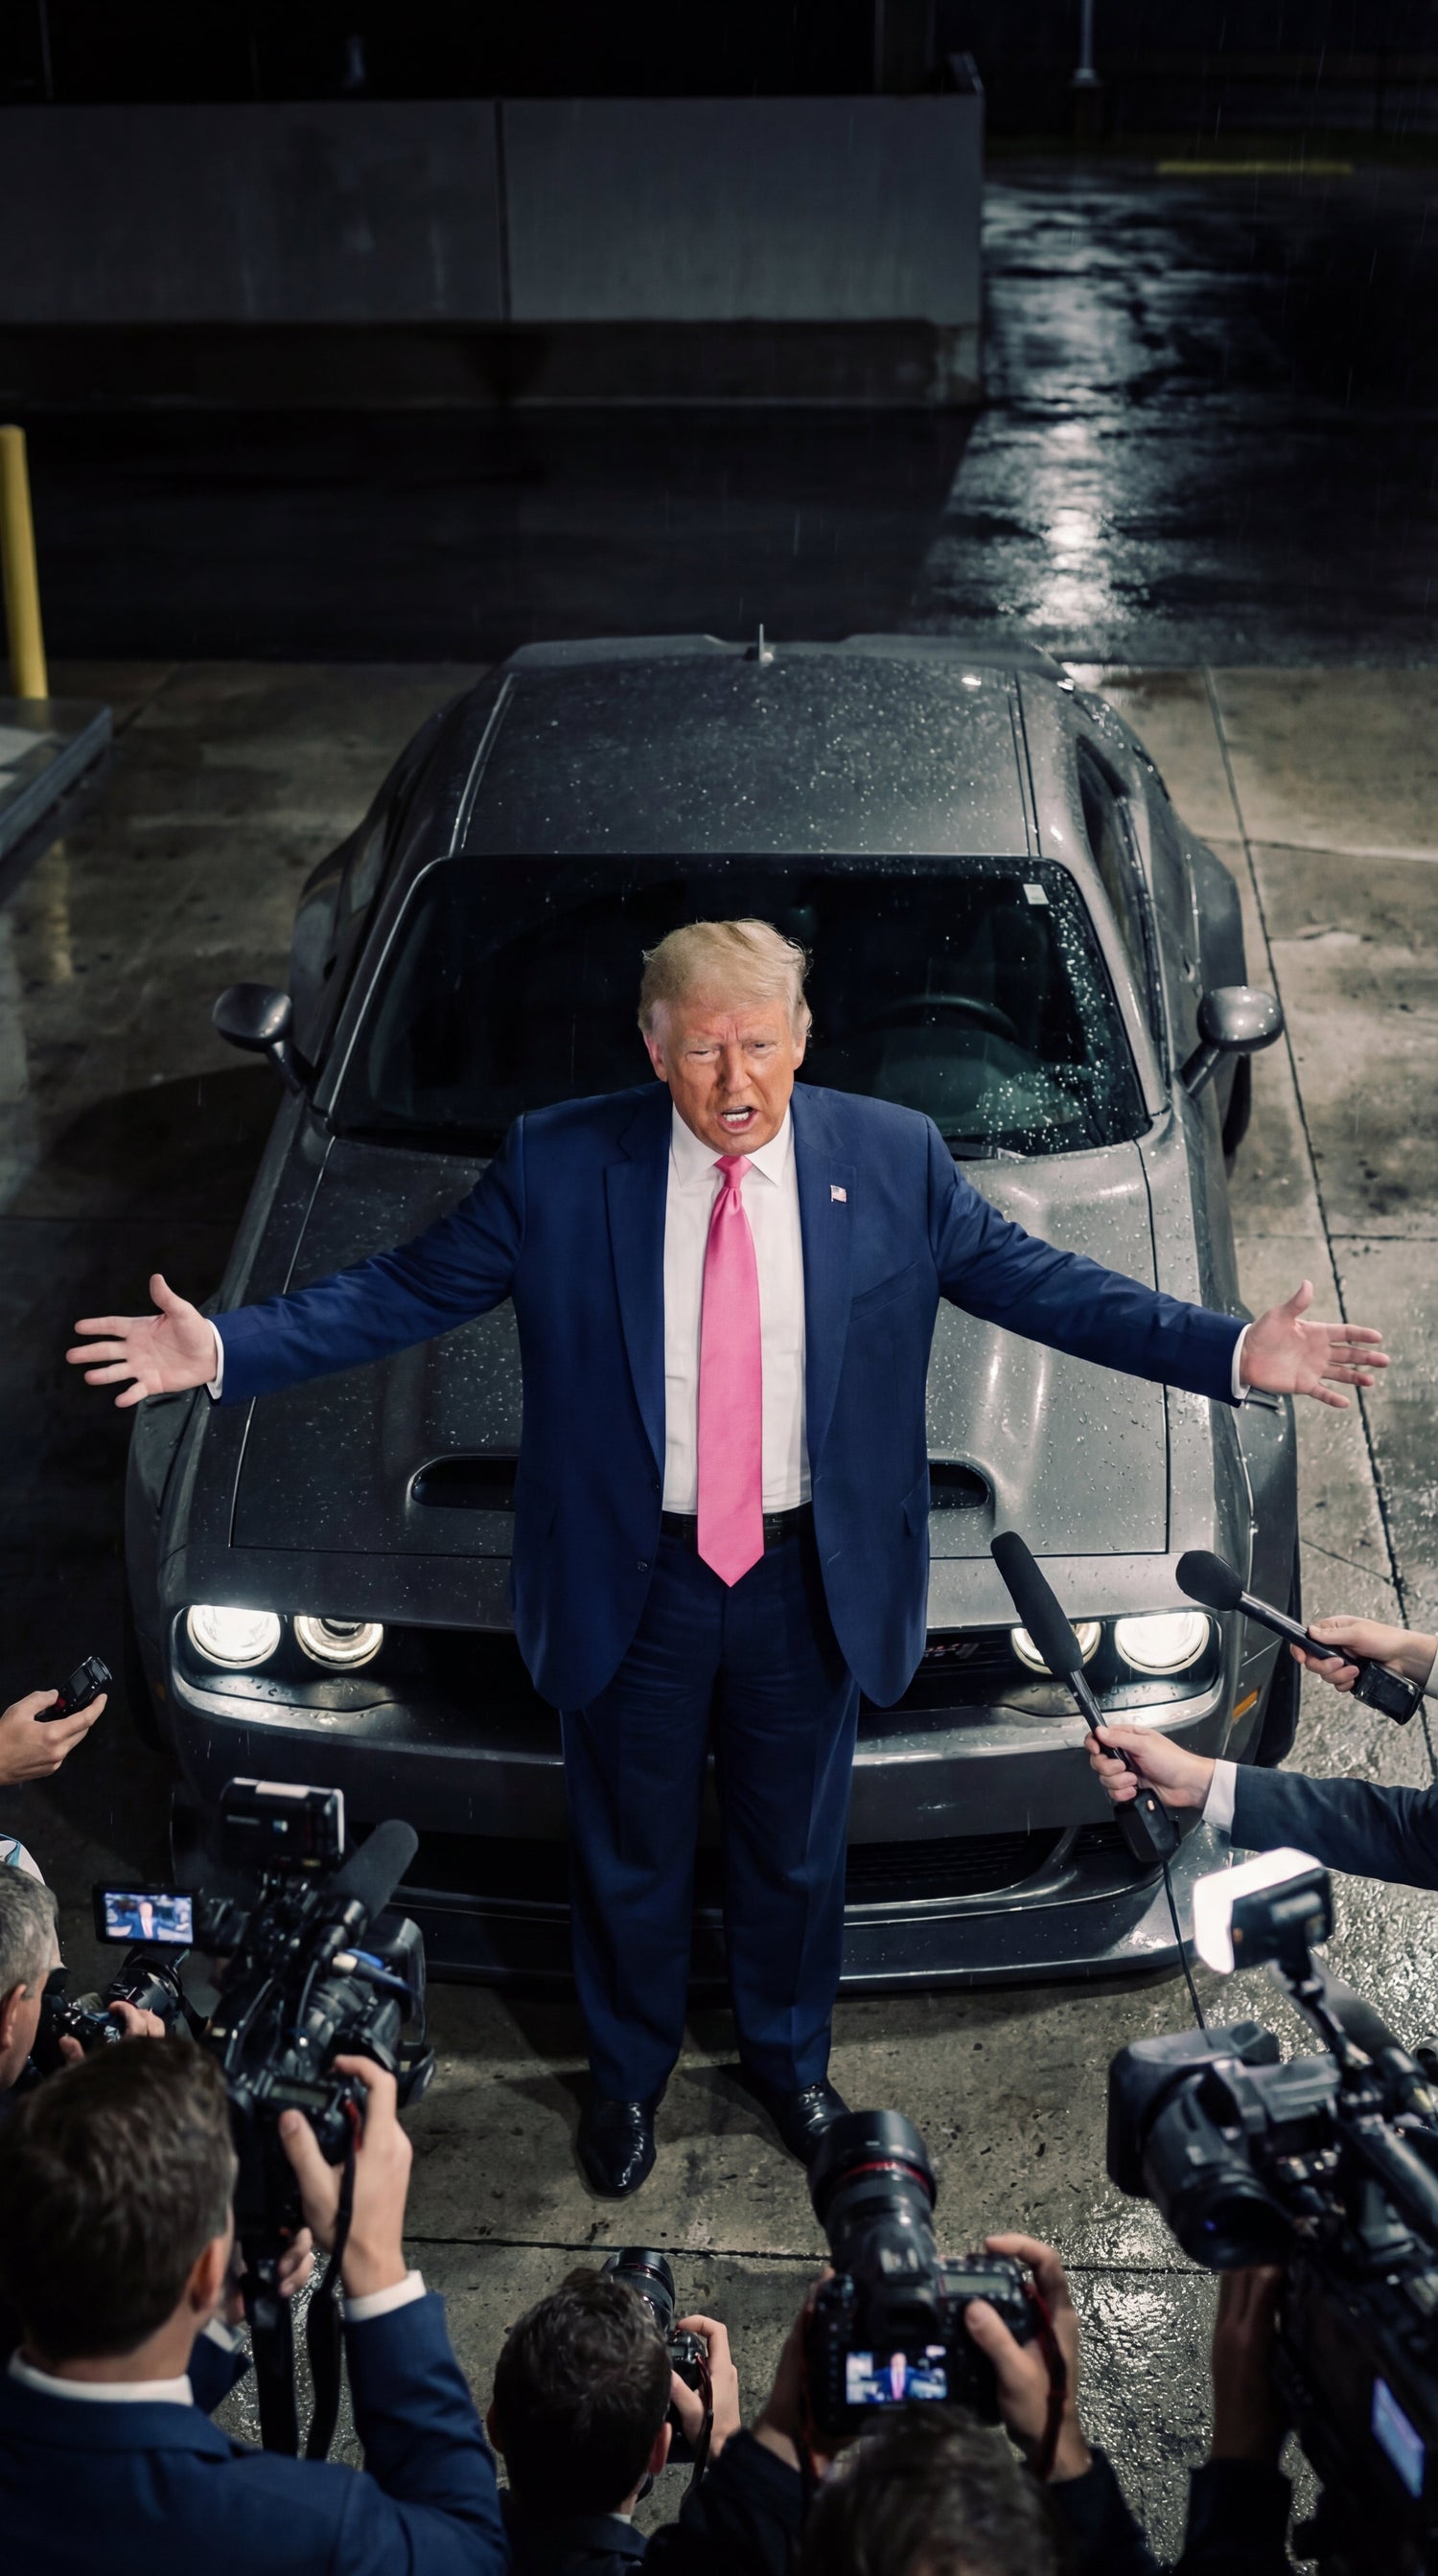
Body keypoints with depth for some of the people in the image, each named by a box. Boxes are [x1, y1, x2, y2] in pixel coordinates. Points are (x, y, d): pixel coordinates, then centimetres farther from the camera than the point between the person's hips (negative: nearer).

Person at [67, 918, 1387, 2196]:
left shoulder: (897, 1159, -8)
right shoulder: (557, 1166, -13)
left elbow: (1035, 1279, -2)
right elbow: (403, 1292, -7)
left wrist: (1233, 1352, -10)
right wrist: (222, 1349, -17)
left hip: (810, 1580, 1)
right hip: (632, 1579, -1)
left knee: (797, 1849, 21)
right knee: (630, 1855, 18)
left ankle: (791, 2058, 50)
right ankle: (628, 2076, 46)